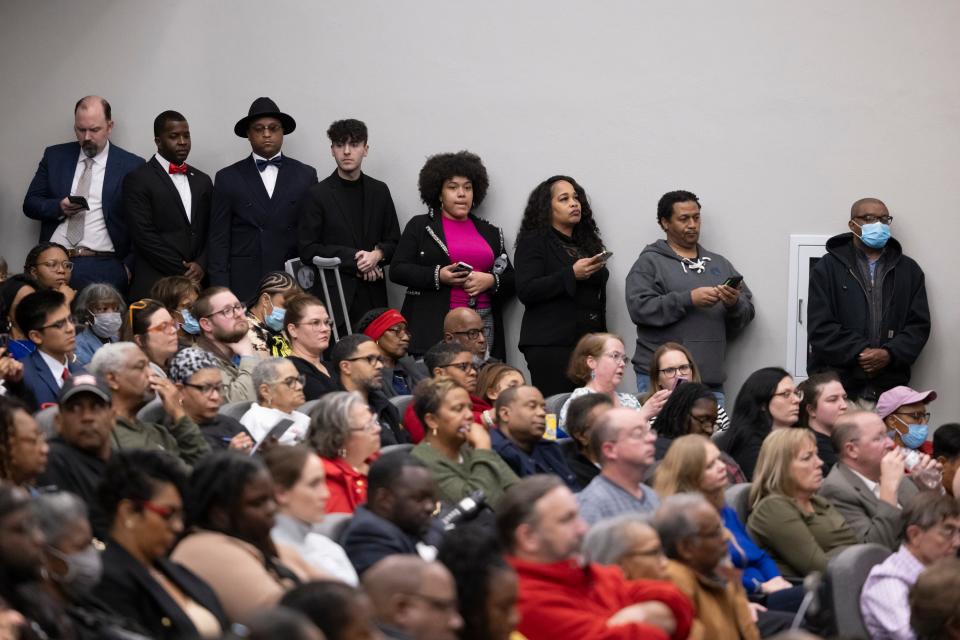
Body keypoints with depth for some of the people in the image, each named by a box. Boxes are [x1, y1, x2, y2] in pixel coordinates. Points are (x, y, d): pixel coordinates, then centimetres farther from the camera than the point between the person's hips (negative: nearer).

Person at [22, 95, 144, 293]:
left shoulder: (131, 166, 4)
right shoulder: (55, 156, 15)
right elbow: (30, 204, 15)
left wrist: (129, 266, -7)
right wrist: (59, 207, -6)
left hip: (102, 269, -3)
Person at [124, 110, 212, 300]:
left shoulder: (203, 181, 18)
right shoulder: (138, 179, 0)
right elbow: (144, 235, -8)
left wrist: (201, 265, -3)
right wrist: (182, 273, -9)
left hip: (197, 284, 5)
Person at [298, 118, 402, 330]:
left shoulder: (379, 191, 14)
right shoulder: (317, 195, 3)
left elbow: (394, 242, 16)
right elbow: (308, 250, -2)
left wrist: (378, 255, -7)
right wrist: (353, 259, -9)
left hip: (373, 296, 3)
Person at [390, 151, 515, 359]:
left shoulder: (490, 233, 19)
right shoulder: (420, 226, 10)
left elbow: (511, 279, 17)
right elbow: (397, 269, 2)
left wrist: (491, 281, -6)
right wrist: (437, 276, -12)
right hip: (434, 325, -3)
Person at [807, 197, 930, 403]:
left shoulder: (909, 270, 15)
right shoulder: (828, 267, 6)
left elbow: (919, 324, 9)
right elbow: (820, 327, -2)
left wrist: (890, 354, -9)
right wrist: (859, 353, -14)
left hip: (890, 387, 2)